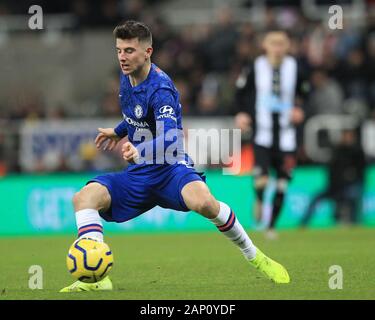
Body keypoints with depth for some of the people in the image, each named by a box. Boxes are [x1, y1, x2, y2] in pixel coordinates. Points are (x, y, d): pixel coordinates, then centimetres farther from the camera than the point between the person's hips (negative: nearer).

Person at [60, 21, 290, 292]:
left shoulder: (160, 89, -19)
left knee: (203, 202, -38)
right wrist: (119, 132, 35)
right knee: (85, 197, -18)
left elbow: (168, 138, -37)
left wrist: (139, 152, -55)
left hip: (171, 169, -7)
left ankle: (255, 257, -13)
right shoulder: (126, 77, 5)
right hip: (138, 174, 7)